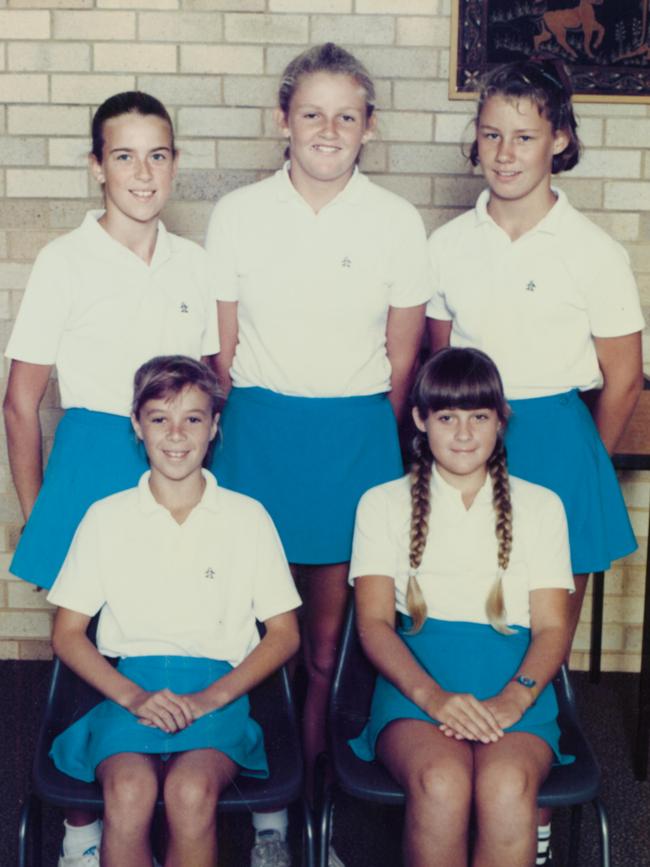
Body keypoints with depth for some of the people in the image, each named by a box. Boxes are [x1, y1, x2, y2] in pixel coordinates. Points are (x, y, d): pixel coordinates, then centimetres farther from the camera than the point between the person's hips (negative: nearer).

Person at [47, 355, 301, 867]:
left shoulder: (247, 517, 9)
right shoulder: (107, 518, 10)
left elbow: (284, 633, 9)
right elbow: (67, 634, 10)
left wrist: (211, 697, -6)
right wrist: (132, 696, -8)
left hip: (220, 687, 0)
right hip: (130, 685, 1)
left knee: (192, 790, -32)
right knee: (129, 790, -32)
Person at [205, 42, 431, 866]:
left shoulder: (397, 222, 2)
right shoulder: (237, 214, 3)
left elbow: (402, 356, 8)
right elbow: (222, 347, 7)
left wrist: (374, 441, 10)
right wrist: (227, 433, 8)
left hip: (357, 434, 0)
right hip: (258, 427, 0)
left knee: (333, 626, 6)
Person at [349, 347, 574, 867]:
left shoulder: (540, 506, 19)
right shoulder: (384, 504, 16)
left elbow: (552, 626, 10)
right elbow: (374, 621, 4)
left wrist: (514, 697, -12)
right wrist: (431, 694, -15)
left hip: (514, 682, 1)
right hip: (416, 678, 0)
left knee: (507, 785, -33)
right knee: (441, 781, -34)